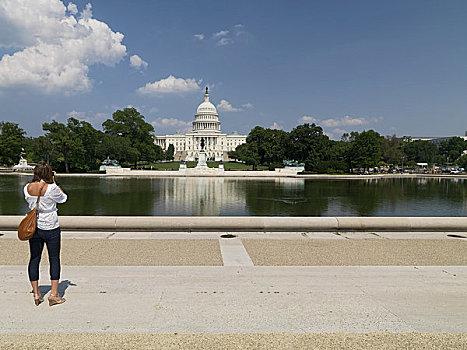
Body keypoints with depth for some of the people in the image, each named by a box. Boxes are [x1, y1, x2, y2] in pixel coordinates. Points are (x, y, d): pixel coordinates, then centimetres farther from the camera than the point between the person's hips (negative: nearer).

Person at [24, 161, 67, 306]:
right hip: (51, 228, -4)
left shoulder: (27, 188, -4)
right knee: (54, 259, 6)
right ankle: (54, 294, 7)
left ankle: (36, 294, 18)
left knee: (34, 259, 12)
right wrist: (54, 182, 3)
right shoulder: (52, 188, -17)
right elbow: (63, 198, 2)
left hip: (33, 228, 4)